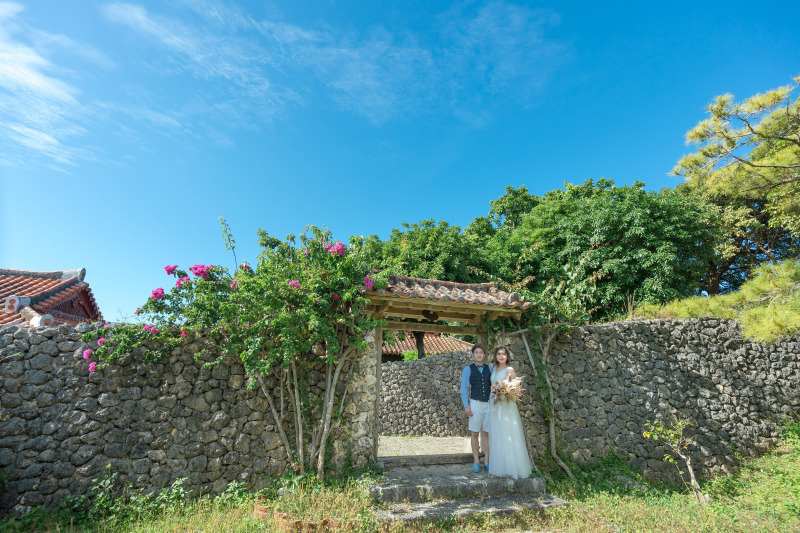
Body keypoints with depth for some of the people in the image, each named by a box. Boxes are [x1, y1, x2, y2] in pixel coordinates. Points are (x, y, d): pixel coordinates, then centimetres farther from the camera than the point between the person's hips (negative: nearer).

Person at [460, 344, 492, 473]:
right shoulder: (468, 369, 2)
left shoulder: (490, 369, 8)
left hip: (489, 404, 2)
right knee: (475, 433, 4)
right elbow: (464, 388, 0)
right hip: (475, 404, -2)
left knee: (487, 433, 6)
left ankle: (486, 462, 16)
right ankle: (476, 462, 16)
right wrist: (466, 405, -7)